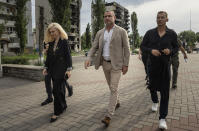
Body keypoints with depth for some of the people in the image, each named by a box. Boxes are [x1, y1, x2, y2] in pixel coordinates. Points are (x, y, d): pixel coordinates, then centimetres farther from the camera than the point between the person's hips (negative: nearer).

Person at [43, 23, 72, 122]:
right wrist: (46, 67, 10)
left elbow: (68, 55, -9)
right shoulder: (51, 42, 13)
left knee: (57, 90, -7)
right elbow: (48, 56, 16)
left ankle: (57, 112, 4)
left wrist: (69, 69, -14)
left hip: (61, 69, -6)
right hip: (53, 69, 6)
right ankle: (63, 106, 31)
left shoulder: (64, 41, -5)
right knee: (59, 89, 13)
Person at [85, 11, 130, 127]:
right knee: (112, 87, 19)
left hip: (116, 64, -5)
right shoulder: (100, 33, 7)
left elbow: (126, 49, -6)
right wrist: (89, 58, -14)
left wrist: (126, 64, -11)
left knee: (114, 88, -8)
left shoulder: (122, 31, -5)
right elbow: (94, 47, 4)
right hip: (105, 63, 5)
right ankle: (117, 102, 43)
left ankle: (109, 116, -4)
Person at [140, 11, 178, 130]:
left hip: (165, 66, -1)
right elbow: (143, 47, 1)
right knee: (153, 87, 16)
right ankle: (155, 102, 49)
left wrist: (170, 51, -18)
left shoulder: (172, 34, -4)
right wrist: (151, 50, -20)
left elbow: (176, 48, 6)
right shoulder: (150, 33, -3)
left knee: (165, 92, -3)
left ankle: (162, 118, 5)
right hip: (153, 65, 2)